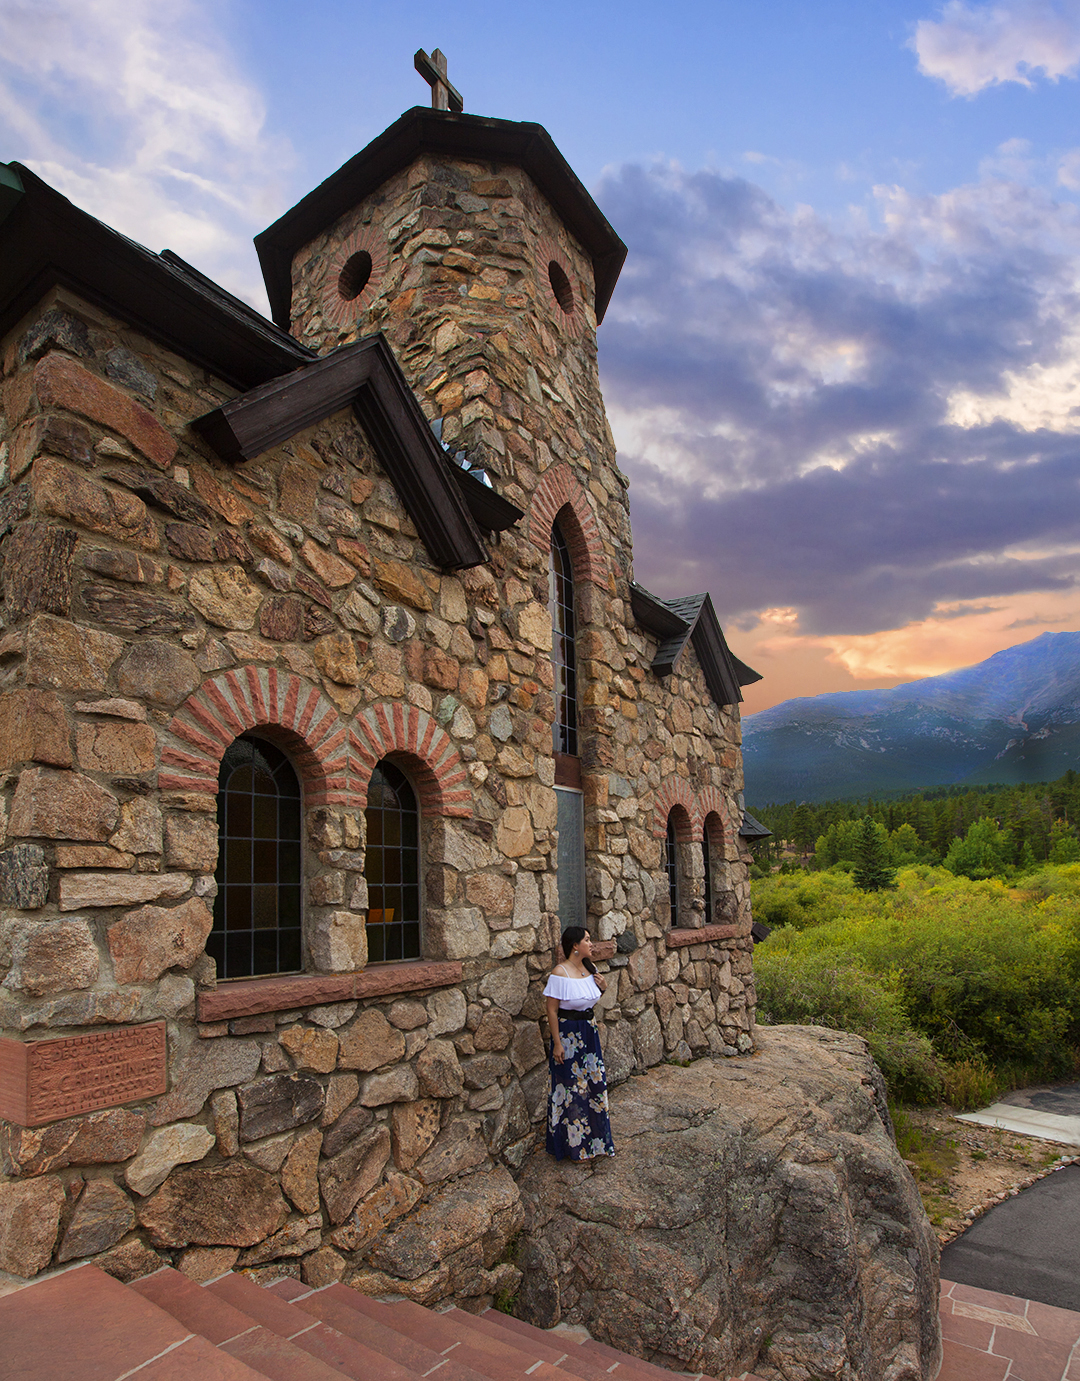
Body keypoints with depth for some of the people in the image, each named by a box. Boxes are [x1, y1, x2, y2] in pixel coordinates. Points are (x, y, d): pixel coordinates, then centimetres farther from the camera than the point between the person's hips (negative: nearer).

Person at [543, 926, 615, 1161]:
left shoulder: (590, 968, 3)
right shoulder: (560, 973, -19)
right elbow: (552, 1010, -17)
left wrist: (601, 988, -2)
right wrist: (557, 1043, -17)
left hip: (589, 1031, 7)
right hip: (568, 1033, -7)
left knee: (594, 1083, 12)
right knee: (571, 1088, 4)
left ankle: (594, 1138, 30)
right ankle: (573, 1145, 21)